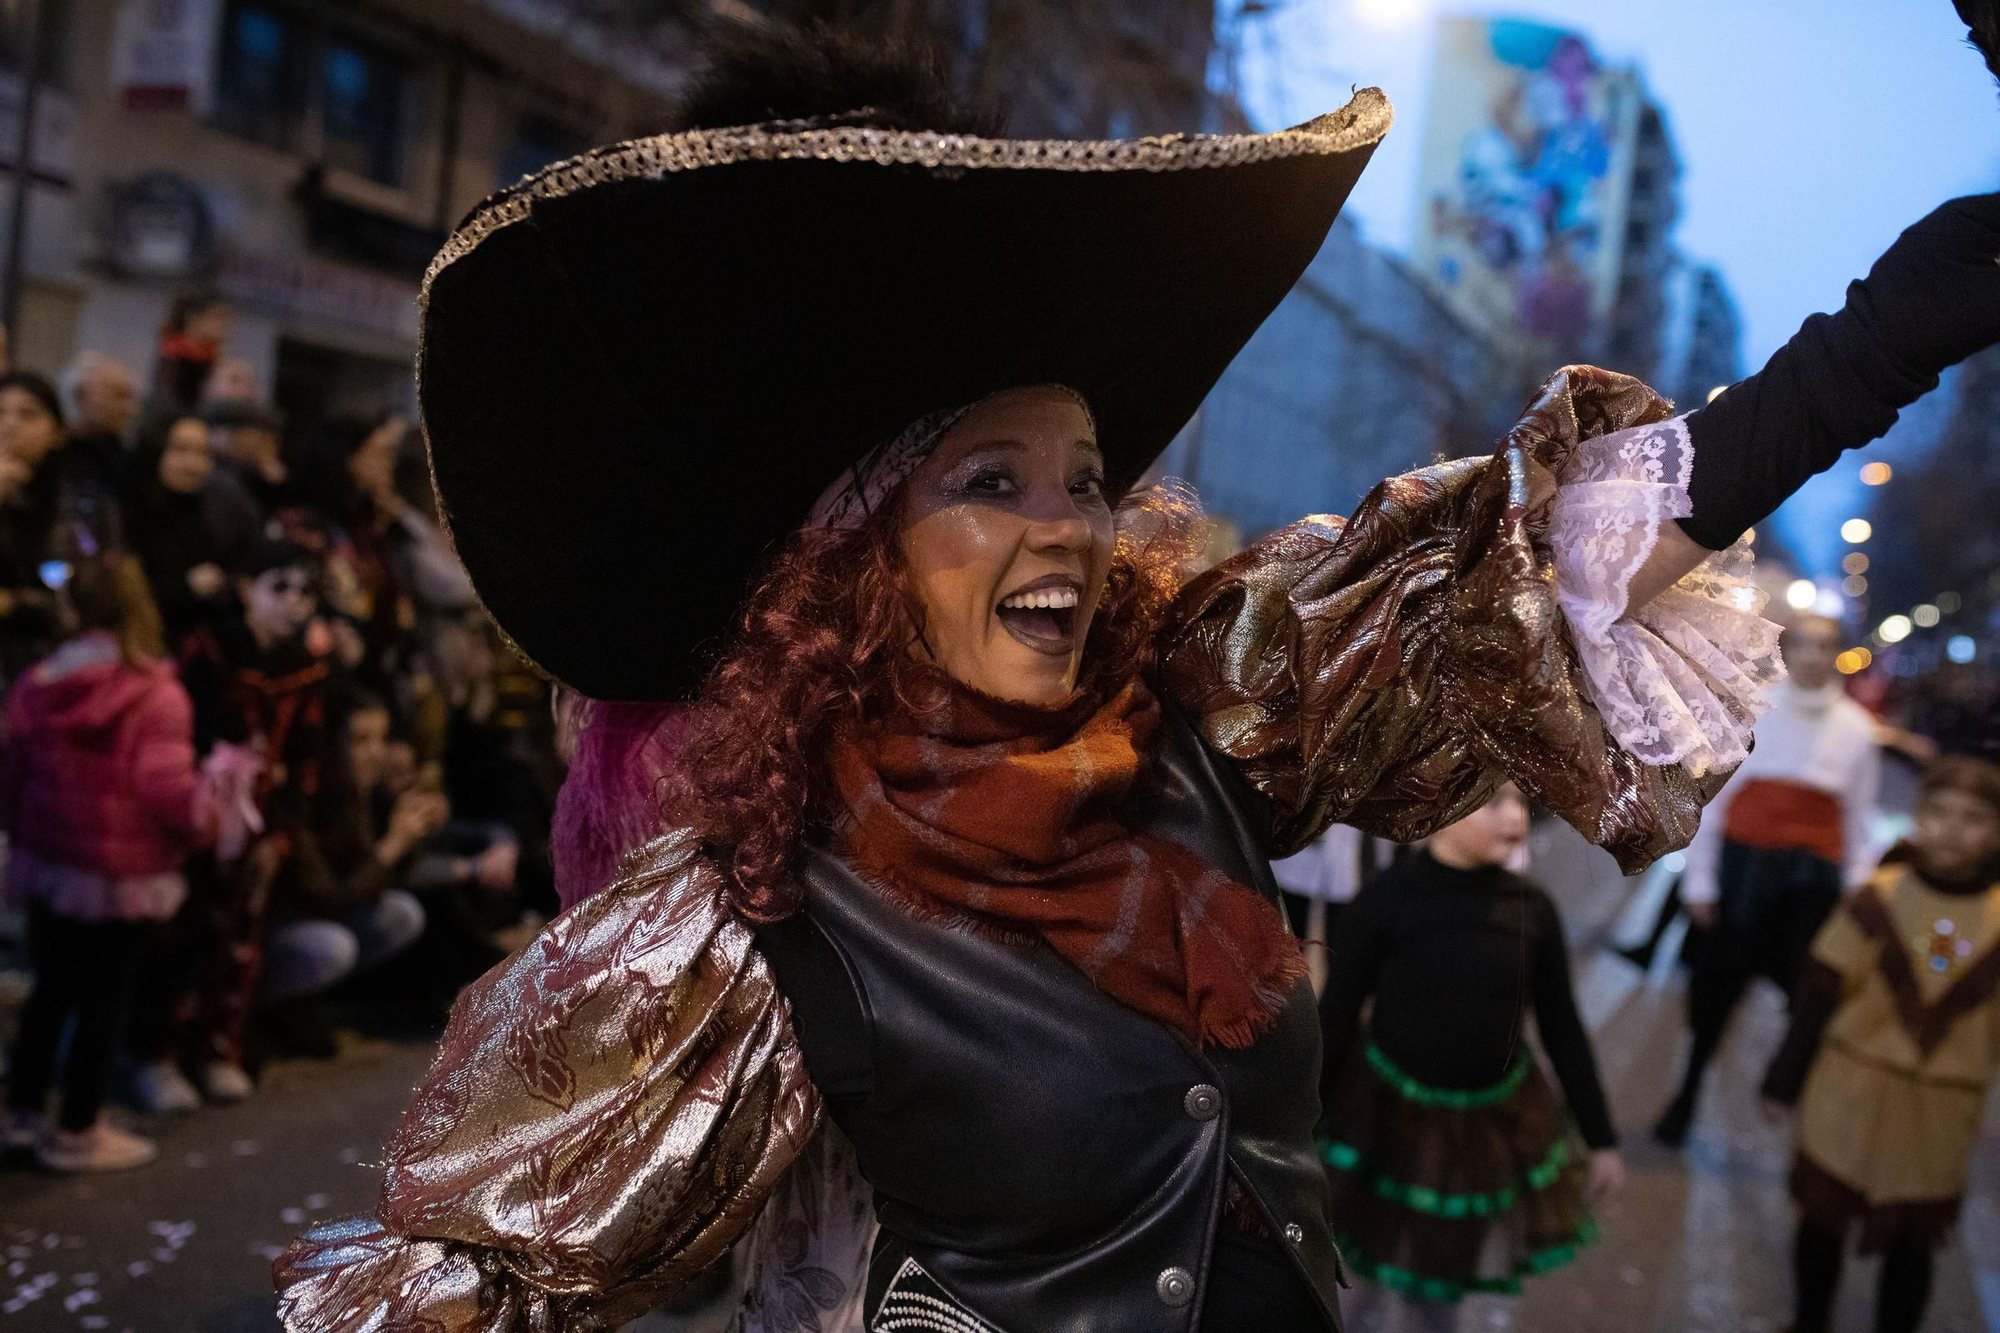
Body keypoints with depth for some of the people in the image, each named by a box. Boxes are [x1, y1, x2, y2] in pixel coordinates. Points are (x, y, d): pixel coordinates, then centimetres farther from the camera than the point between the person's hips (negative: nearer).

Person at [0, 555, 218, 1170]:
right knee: (102, 1002, 7)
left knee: (51, 988, 21)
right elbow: (166, 790, -23)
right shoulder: (155, 693, -19)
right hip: (122, 875, -6)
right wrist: (208, 815, -3)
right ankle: (78, 1133, 17)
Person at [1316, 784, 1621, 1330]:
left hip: (1499, 1120, 3)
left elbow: (1562, 1028, 1)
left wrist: (1599, 1137, 5)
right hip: (1391, 1112, -3)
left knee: (1452, 1262, 18)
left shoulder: (1532, 909, -9)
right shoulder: (1386, 899, -19)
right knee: (1387, 1259, 13)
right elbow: (1335, 1017, -11)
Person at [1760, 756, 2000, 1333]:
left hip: (1942, 1110, 0)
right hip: (1849, 1090, 0)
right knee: (1823, 1216, 16)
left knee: (1912, 1241, 14)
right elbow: (1819, 993, -5)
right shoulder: (1880, 897, -12)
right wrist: (1785, 1077, -1)